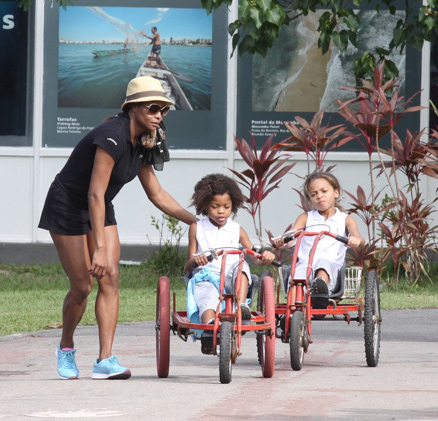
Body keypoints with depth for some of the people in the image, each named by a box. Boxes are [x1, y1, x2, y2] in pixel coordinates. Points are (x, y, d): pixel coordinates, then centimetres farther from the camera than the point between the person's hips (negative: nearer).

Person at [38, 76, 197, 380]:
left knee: (111, 279, -6)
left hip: (100, 211, 8)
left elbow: (157, 194, 10)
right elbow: (95, 194, -32)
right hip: (67, 207, -8)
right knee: (82, 286, -7)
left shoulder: (144, 143, -2)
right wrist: (99, 249, -36)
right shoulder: (113, 138, -29)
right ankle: (66, 347, 19)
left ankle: (105, 360, -9)